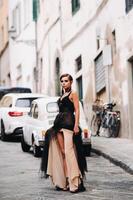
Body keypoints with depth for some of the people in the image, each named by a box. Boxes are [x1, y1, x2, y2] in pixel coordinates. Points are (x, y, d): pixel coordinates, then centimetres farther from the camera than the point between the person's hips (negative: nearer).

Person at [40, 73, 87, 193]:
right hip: (59, 124, 8)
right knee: (62, 152, 4)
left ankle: (75, 182, -14)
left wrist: (76, 125, -19)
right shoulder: (62, 95, 22)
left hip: (69, 123, -8)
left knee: (69, 151, -14)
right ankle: (64, 181, 5)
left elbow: (77, 110, -8)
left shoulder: (73, 94, 0)